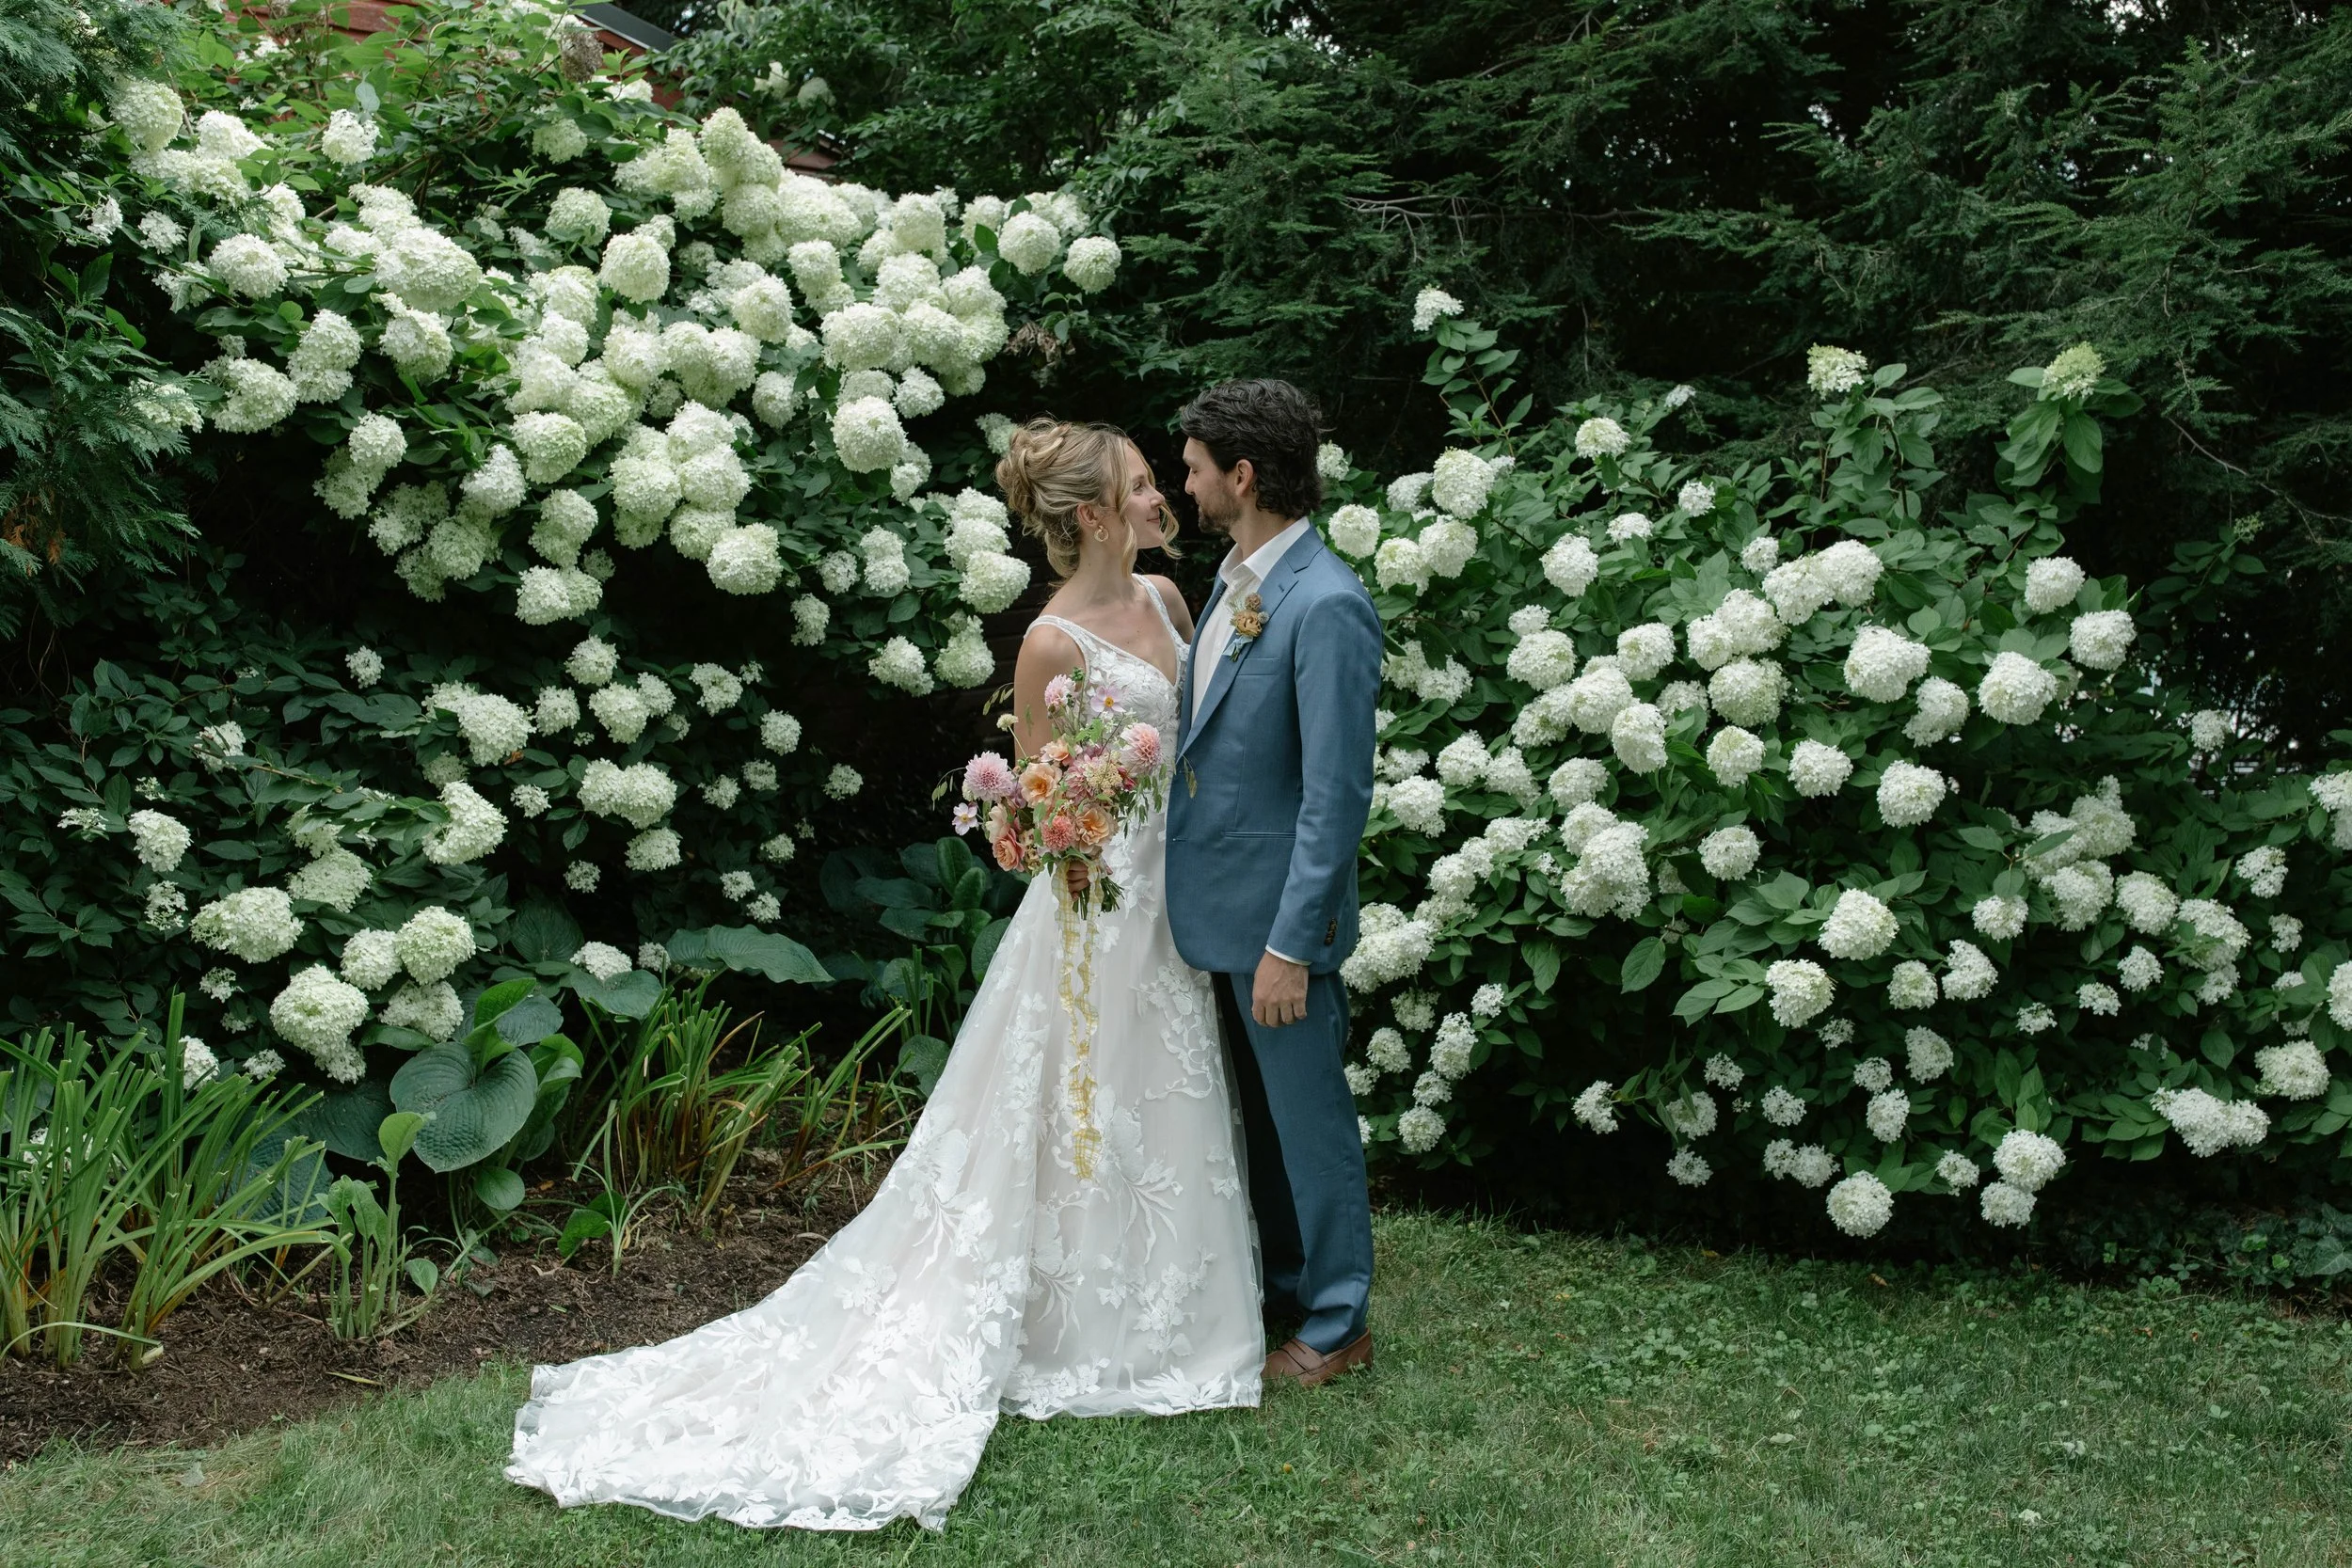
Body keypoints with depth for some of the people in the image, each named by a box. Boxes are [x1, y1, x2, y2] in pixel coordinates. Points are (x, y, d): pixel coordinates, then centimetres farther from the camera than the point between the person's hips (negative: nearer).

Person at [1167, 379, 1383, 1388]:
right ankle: (1281, 1284, 38)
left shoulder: (1327, 605, -22)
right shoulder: (1234, 583, 7)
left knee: (1309, 1118, 6)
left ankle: (1336, 1324, 22)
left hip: (1278, 916, -9)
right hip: (1215, 906, 9)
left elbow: (1335, 797, -23)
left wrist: (1289, 944, -23)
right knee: (1260, 1114, 22)